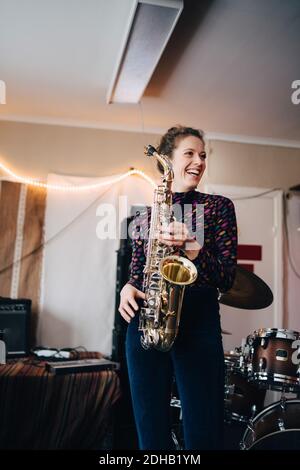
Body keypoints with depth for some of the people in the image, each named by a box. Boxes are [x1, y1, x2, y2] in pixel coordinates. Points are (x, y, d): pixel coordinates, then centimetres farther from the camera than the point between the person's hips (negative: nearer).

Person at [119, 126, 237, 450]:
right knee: (151, 433, 12)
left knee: (203, 435, 0)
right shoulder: (145, 214, 13)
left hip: (199, 320, -2)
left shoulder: (218, 206, 6)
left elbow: (226, 277, -2)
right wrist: (128, 288, -5)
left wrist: (192, 247, -18)